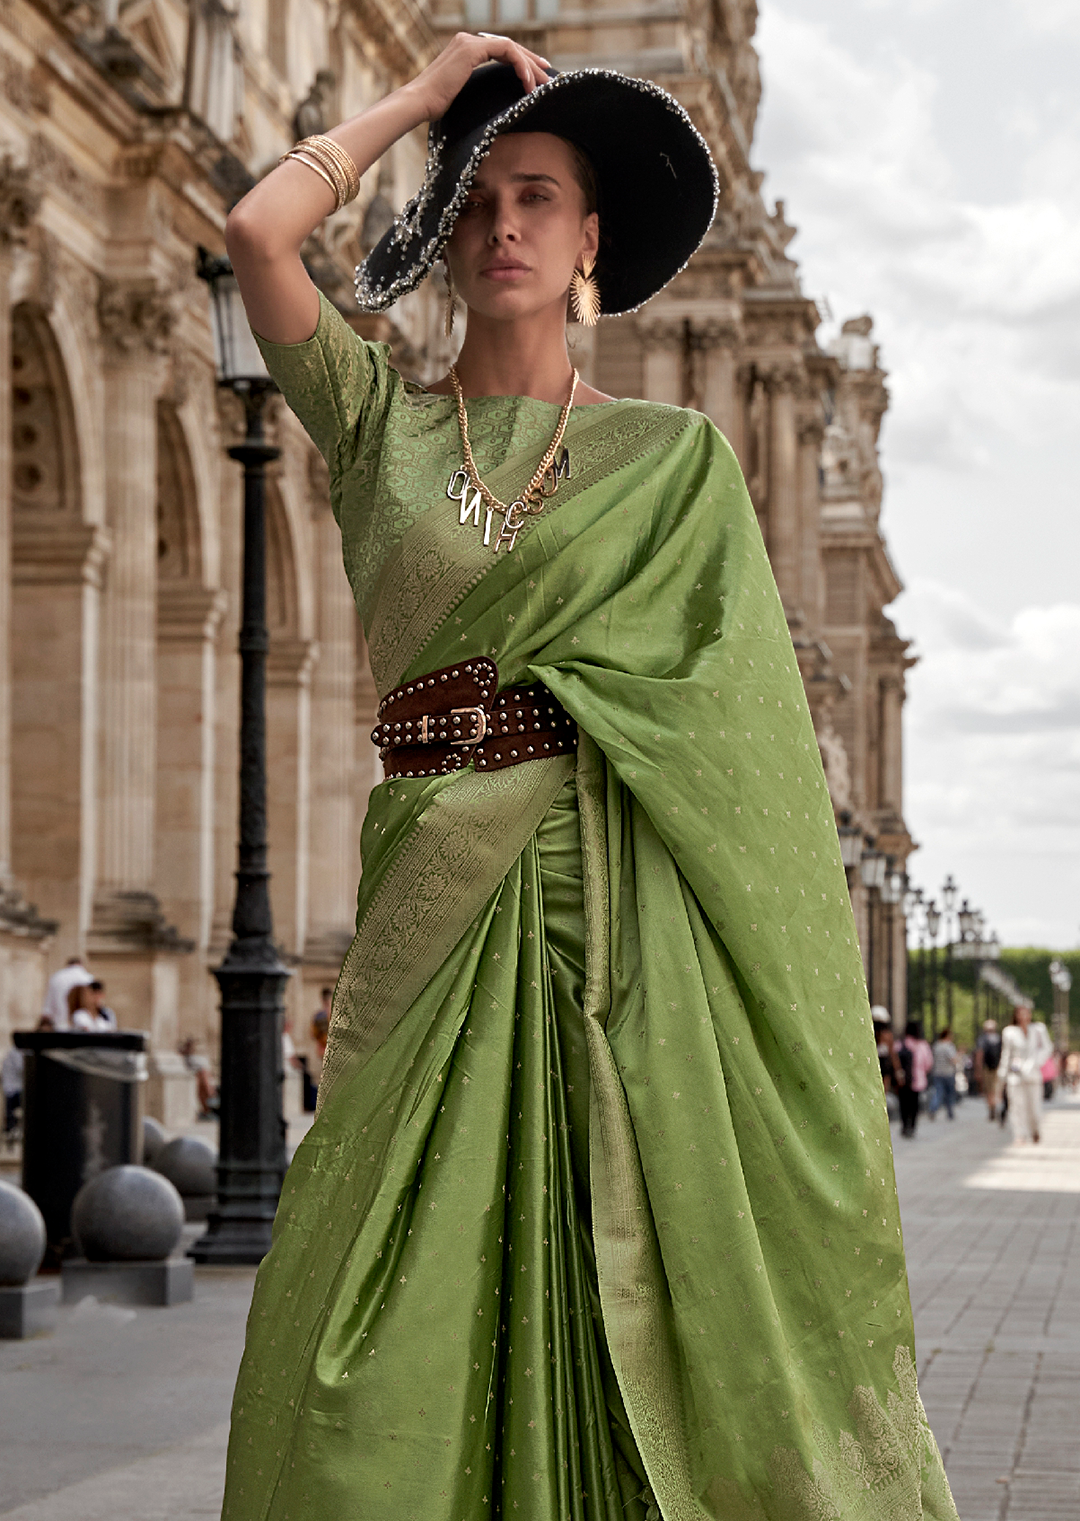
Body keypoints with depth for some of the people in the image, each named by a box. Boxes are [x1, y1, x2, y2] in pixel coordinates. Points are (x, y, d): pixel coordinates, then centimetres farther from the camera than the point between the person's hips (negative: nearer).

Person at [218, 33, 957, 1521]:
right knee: (386, 1345, -5)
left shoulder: (674, 451, 11)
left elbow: (743, 703, 4)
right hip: (442, 905, 1)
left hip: (635, 900, -1)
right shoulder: (378, 421, 14)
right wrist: (426, 90, 9)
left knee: (645, 1317, -4)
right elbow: (259, 231, -1)